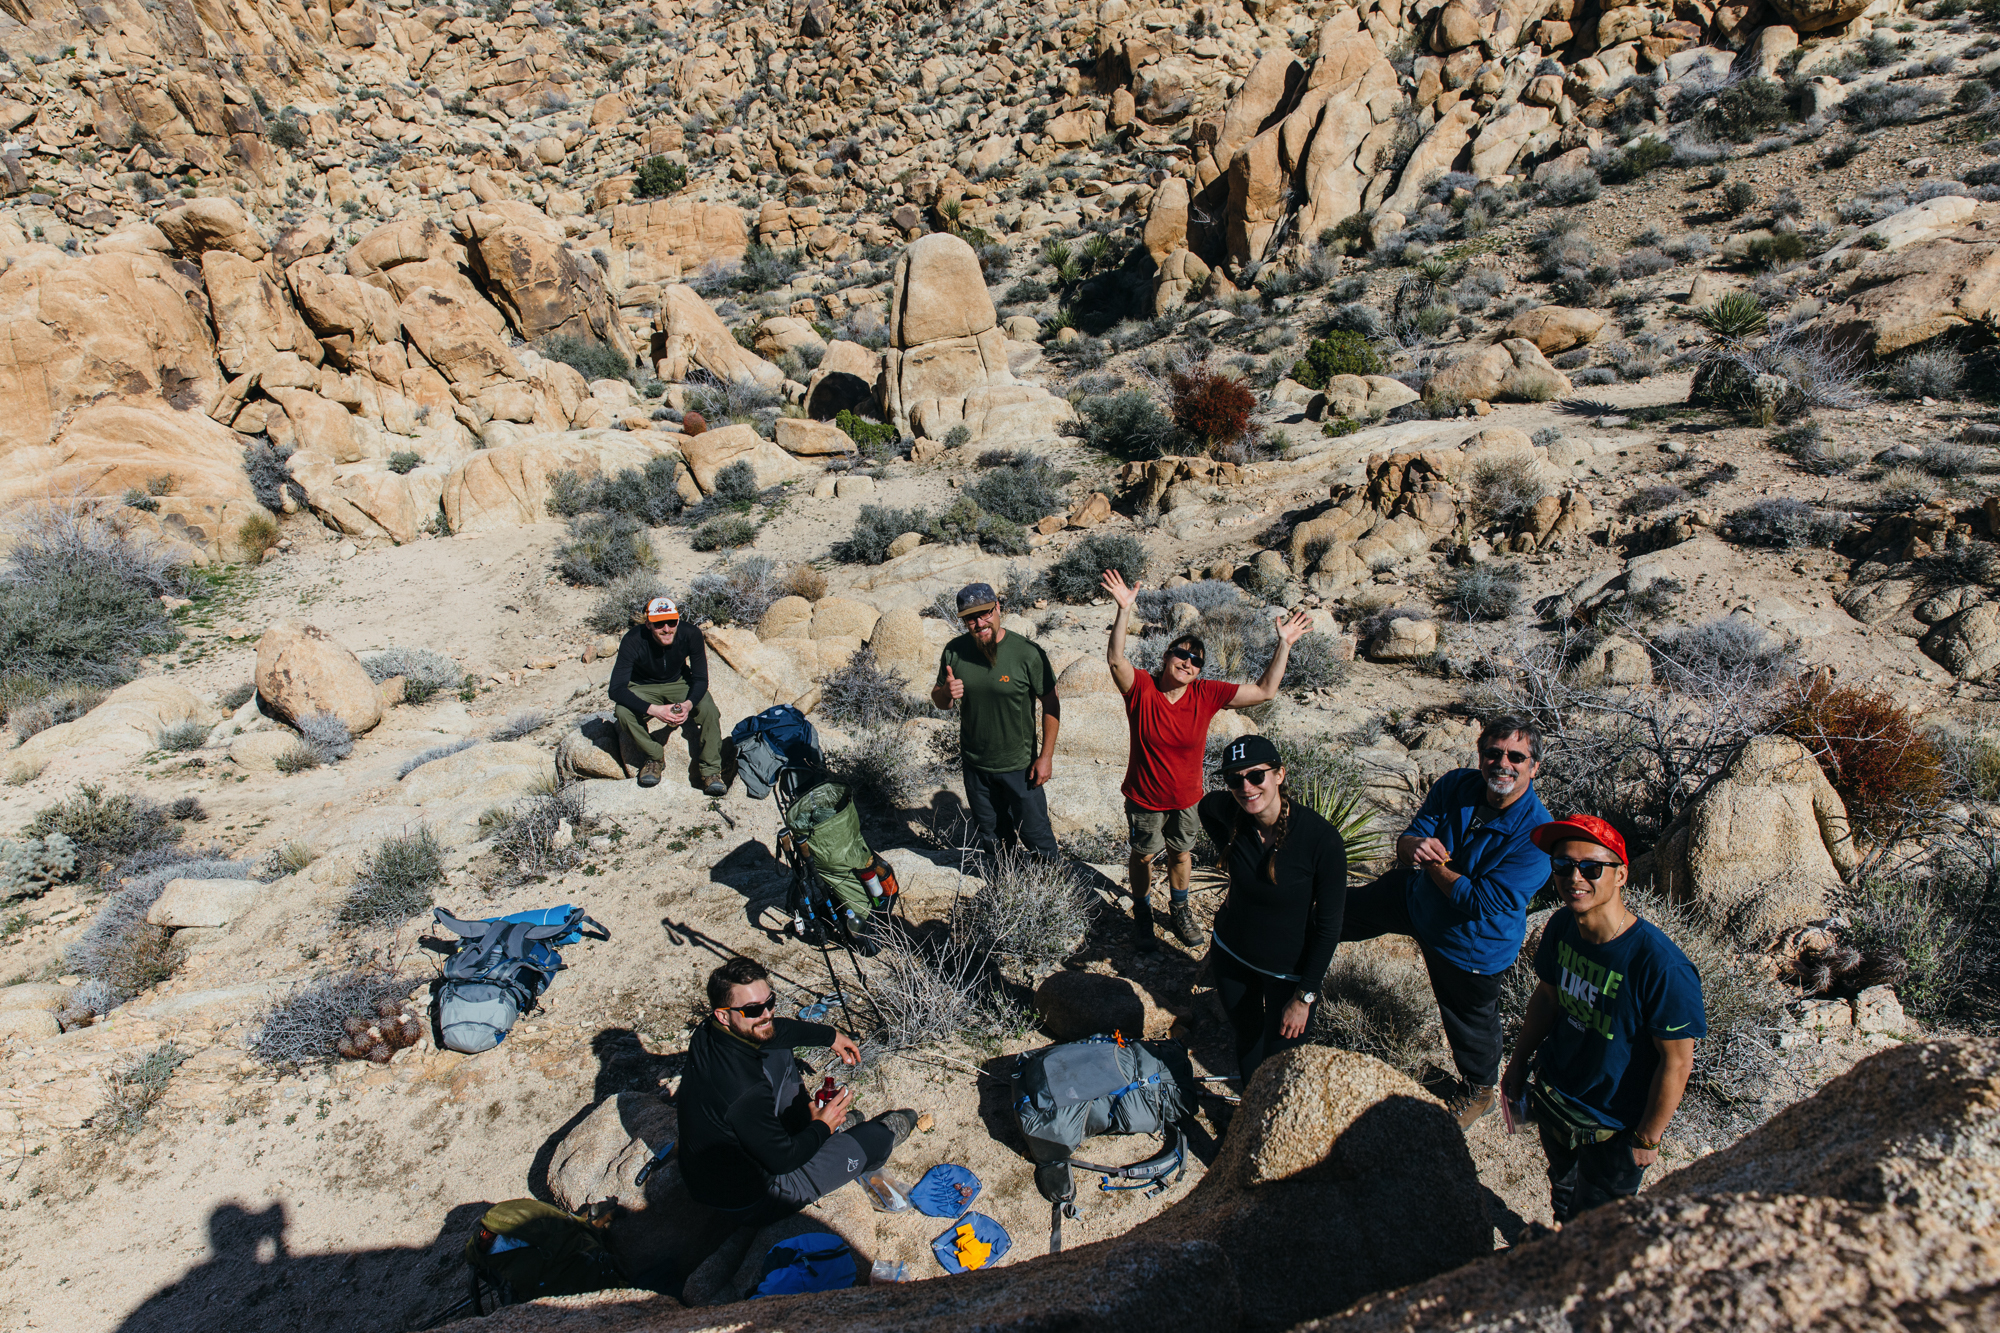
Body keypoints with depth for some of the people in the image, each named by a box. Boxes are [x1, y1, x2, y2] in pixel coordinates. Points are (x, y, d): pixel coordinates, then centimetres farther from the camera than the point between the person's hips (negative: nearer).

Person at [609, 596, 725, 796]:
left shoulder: (690, 633, -23)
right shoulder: (634, 640, -28)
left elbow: (700, 678, -14)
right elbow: (617, 689, -30)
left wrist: (688, 704, -37)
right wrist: (655, 710, -43)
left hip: (679, 683, 1)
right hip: (644, 688, -1)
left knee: (708, 708, -28)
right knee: (623, 711, -32)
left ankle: (710, 770, -14)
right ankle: (655, 757, -7)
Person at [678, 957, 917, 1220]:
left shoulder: (708, 1033, -14)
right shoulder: (746, 1091, -39)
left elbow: (777, 1029, 7)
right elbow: (782, 1159, -24)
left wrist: (830, 1036, 12)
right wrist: (822, 1127, -7)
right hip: (751, 1202, -8)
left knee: (777, 1054, 11)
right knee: (875, 1137, -1)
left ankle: (808, 1123, 30)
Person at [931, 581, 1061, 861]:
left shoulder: (1027, 652, -19)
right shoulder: (954, 652, -8)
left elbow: (1051, 704, -9)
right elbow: (938, 699, 5)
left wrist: (1046, 756, -10)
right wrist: (946, 693, -20)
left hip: (1019, 765, -3)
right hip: (975, 764, 4)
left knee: (1036, 836, 9)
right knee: (990, 837, 21)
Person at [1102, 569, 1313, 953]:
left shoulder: (1207, 694, -14)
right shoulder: (1142, 689, -22)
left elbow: (1265, 692, -13)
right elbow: (1115, 658, -40)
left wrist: (1284, 645, -19)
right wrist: (1124, 609, -51)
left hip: (1186, 798, 3)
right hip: (1144, 797, -2)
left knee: (1181, 853, 23)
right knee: (1143, 854, 17)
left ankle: (1179, 909, 49)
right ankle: (1142, 914, 43)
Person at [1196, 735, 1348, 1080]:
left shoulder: (1322, 838, -28)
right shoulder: (1228, 812, -18)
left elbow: (1328, 927, -18)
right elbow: (1204, 806, 10)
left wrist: (1305, 997, -14)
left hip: (1290, 970, -4)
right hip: (1231, 954, 4)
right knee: (1246, 1038, 24)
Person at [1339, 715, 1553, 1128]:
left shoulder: (1537, 834, -31)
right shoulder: (1457, 785, -17)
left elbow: (1482, 903, -31)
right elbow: (1407, 839, -11)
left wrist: (1432, 863, -21)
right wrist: (1412, 846, -35)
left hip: (1472, 943, -4)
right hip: (1416, 896, 4)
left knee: (1470, 1019, 19)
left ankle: (1480, 1091, 49)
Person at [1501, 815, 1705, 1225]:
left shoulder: (1661, 965, -33)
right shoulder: (1561, 927, -14)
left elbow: (1677, 1060, -22)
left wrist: (1647, 1137, -12)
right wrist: (1519, 1064, 10)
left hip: (1614, 1128, -5)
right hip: (1552, 1095, 5)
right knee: (1562, 1184, 30)